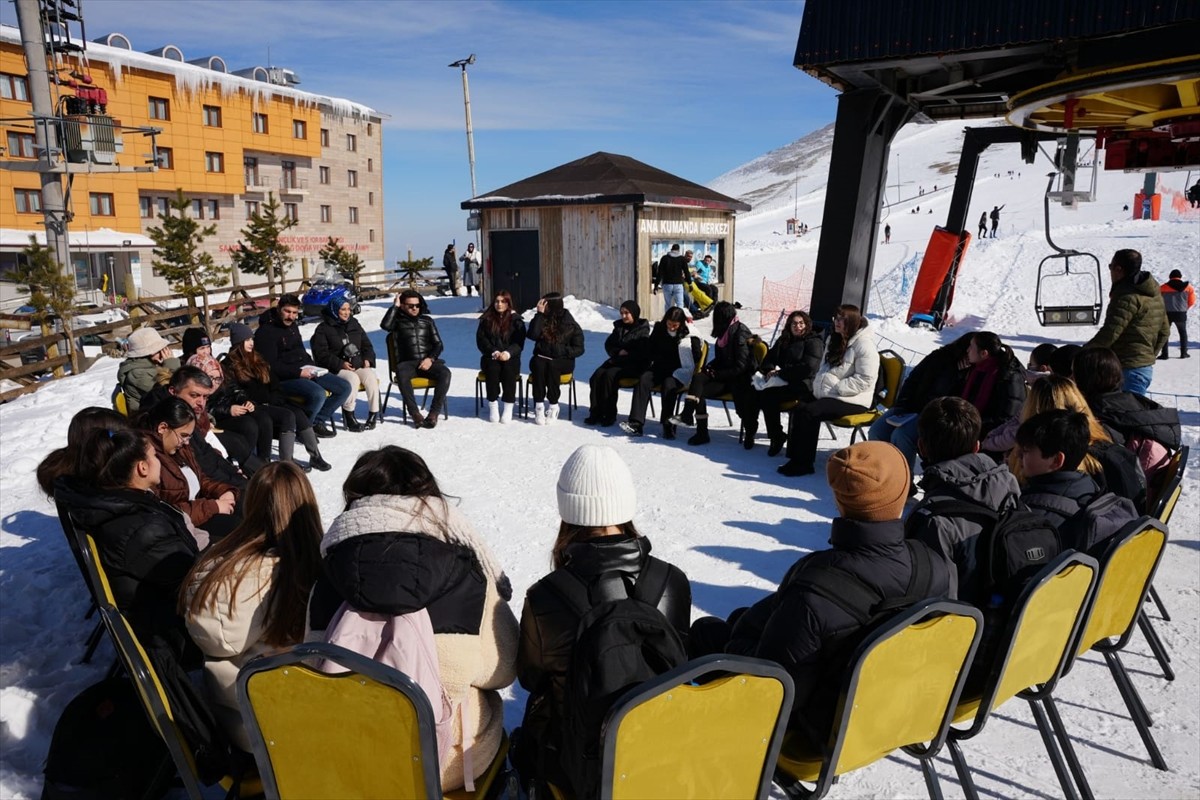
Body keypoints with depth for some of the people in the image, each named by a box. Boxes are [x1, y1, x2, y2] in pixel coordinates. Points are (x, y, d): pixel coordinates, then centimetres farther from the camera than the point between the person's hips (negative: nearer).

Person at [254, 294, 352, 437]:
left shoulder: (292, 326, 15)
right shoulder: (266, 332, -11)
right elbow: (270, 366, -18)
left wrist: (310, 366, 7)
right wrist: (298, 372, -22)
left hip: (304, 371, 9)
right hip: (284, 379, -9)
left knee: (345, 388, -2)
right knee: (318, 394, -34)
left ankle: (319, 419, 9)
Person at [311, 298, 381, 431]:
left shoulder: (354, 324, 17)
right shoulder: (323, 329, 2)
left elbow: (367, 344, 23)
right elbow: (321, 354, -6)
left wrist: (368, 359, 2)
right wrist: (341, 364, -17)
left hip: (359, 365, 4)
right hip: (336, 369, -4)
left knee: (371, 377, -28)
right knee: (353, 379, -35)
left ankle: (374, 413, -22)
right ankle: (348, 415, -22)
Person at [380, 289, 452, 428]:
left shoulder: (427, 320, 18)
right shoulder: (398, 320, 13)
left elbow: (438, 345, 14)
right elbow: (385, 325, -11)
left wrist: (430, 358, -6)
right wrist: (395, 306, -2)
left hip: (428, 361, 2)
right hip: (408, 363, -2)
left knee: (445, 373, -30)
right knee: (401, 374, -37)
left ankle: (434, 412, -28)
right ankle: (414, 412, -32)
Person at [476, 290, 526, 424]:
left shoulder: (516, 320, 8)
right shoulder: (486, 319, 11)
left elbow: (519, 342, -1)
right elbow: (481, 340, 3)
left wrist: (508, 353, -21)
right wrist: (494, 352, -15)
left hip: (510, 358, -1)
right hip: (490, 357, 1)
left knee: (508, 369, -34)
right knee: (493, 368, -33)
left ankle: (508, 406, -29)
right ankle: (493, 405, -25)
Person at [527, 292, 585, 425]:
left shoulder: (571, 325, 1)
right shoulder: (541, 319, 7)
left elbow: (579, 349, 0)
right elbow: (532, 335, -13)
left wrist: (562, 350, -16)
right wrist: (539, 314, -13)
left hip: (563, 361, -2)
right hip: (541, 358, 2)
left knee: (552, 366, -34)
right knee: (538, 364, -32)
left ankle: (553, 405, -27)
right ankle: (539, 404, -31)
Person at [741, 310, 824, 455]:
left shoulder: (814, 342, 0)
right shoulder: (783, 340, 22)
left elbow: (808, 368, -15)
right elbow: (768, 359, 19)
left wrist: (780, 373, -16)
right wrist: (770, 370, -6)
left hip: (801, 385, -6)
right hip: (779, 382, 7)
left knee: (769, 395, -32)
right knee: (752, 393, -21)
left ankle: (777, 437, -19)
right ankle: (750, 431, -8)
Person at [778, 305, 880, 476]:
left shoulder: (864, 345, -10)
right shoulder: (835, 341, 18)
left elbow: (865, 380, -18)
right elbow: (824, 370, 27)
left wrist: (835, 389, -19)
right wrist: (819, 387, 7)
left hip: (852, 400, -8)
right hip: (828, 396, 8)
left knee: (809, 412, -27)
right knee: (799, 409, -16)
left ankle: (803, 462, -19)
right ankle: (797, 458, -17)